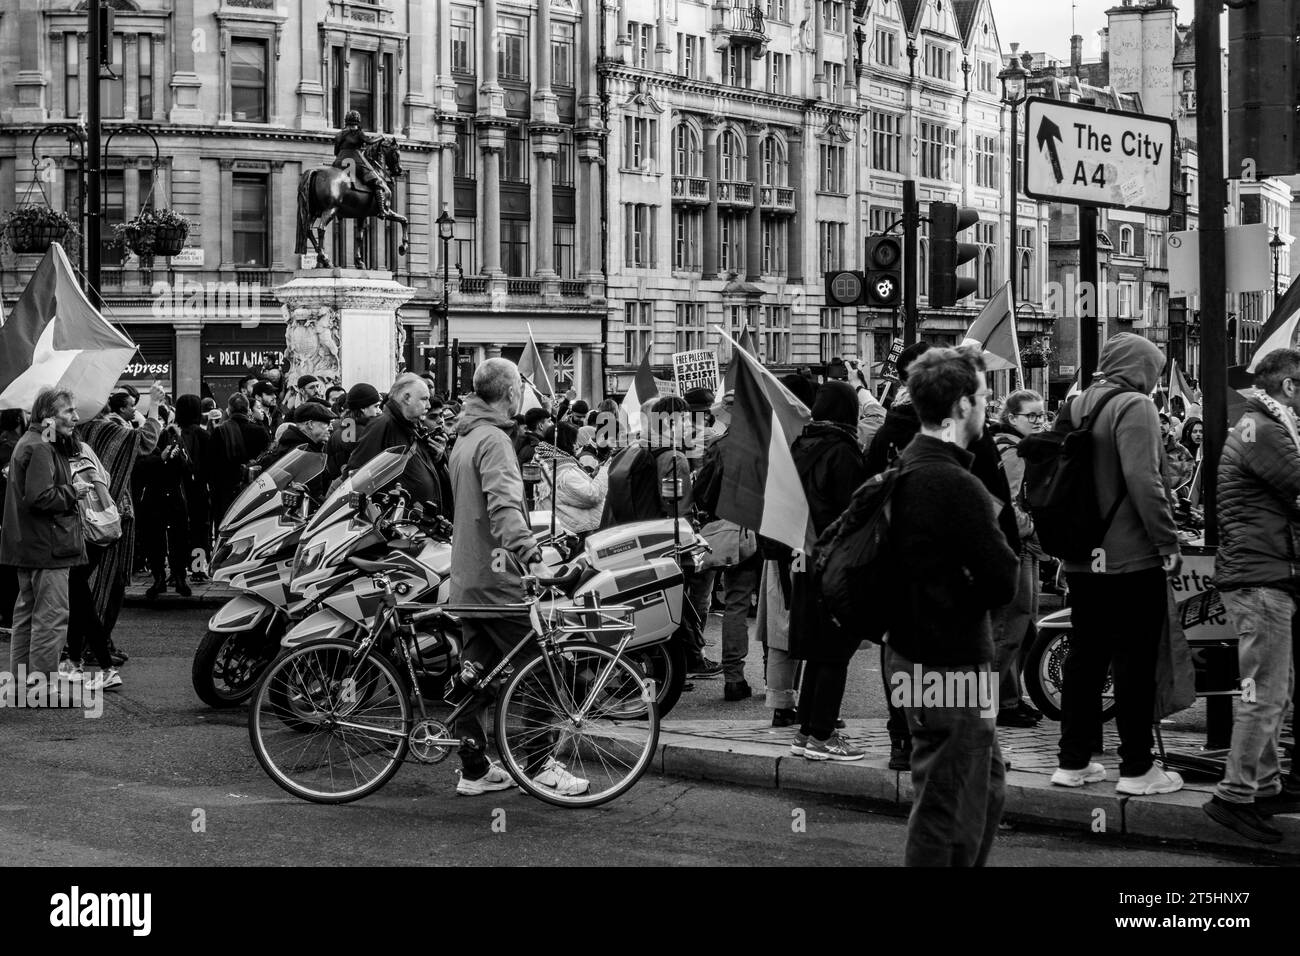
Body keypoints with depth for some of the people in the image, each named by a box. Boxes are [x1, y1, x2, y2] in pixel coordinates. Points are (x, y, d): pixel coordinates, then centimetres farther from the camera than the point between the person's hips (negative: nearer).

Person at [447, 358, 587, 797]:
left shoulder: (464, 439, 17)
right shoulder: (494, 440, -15)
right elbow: (504, 505, -30)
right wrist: (529, 551, -41)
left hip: (465, 576, 10)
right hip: (496, 576, -10)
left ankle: (474, 769, 16)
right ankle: (539, 766, -1)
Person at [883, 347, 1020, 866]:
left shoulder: (905, 467, 6)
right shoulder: (956, 486, -24)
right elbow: (1003, 581, -20)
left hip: (912, 646, 10)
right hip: (950, 665, -10)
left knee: (987, 779, 24)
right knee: (946, 808, 1)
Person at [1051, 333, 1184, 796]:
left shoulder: (1076, 406, 11)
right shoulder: (1134, 407, -13)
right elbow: (1143, 481, -22)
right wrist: (1168, 543, -15)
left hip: (1081, 560, 8)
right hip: (1131, 557, -8)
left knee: (1084, 656, 13)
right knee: (1134, 662, -1)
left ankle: (1072, 762, 18)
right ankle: (1136, 768, 3)